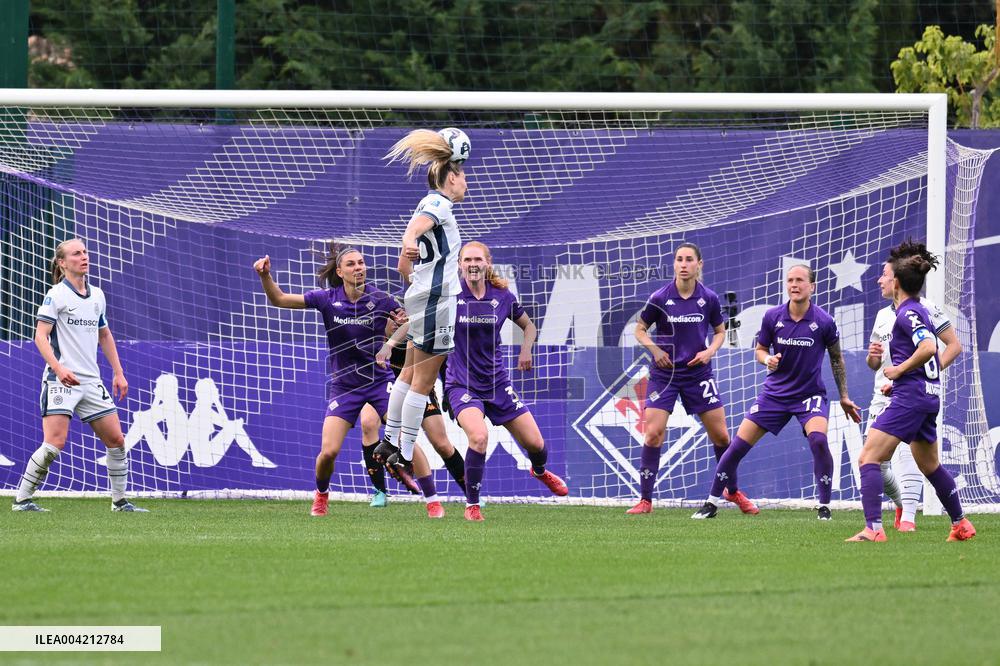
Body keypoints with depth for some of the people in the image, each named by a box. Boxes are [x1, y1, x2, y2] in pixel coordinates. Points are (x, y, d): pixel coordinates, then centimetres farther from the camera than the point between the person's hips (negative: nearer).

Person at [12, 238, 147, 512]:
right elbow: (41, 336, -12)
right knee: (55, 443, -16)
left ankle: (120, 500, 15)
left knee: (116, 440, 4)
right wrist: (58, 368, -25)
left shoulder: (97, 295, 14)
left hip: (91, 381, 7)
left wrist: (118, 373, 20)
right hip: (61, 380, -7)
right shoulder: (56, 295, -6)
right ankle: (22, 499, -7)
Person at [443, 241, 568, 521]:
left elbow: (528, 325, 15)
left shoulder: (502, 297, -1)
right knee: (479, 438, -30)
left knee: (535, 443, 6)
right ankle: (472, 505, -11)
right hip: (462, 384, -3)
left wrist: (525, 350, -3)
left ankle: (540, 471, 46)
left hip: (496, 382, 3)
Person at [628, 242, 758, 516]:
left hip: (698, 372, 2)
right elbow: (640, 329, 4)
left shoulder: (709, 299, -3)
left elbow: (720, 331, 12)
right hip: (664, 373, -2)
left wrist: (710, 351, -7)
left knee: (720, 435, 4)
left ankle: (733, 491, 25)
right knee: (653, 434, -12)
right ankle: (645, 500, -3)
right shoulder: (659, 298, -8)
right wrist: (654, 349, -13)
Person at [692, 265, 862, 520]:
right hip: (775, 392, 2)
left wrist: (844, 397, 7)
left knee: (818, 439, -29)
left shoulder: (824, 322, -11)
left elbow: (836, 358, 4)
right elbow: (760, 349, 7)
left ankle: (824, 506, -14)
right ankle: (711, 503, 13)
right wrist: (767, 359, -17)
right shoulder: (772, 317, -7)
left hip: (810, 394, -2)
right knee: (738, 445, -2)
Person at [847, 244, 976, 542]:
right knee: (930, 465, 26)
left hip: (910, 395, -10)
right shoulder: (919, 310, 16)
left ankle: (873, 529, -24)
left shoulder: (907, 313, -13)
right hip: (929, 396, 10)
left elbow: (928, 348, -28)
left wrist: (899, 370, -16)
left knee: (868, 458, -13)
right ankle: (961, 525, 35)